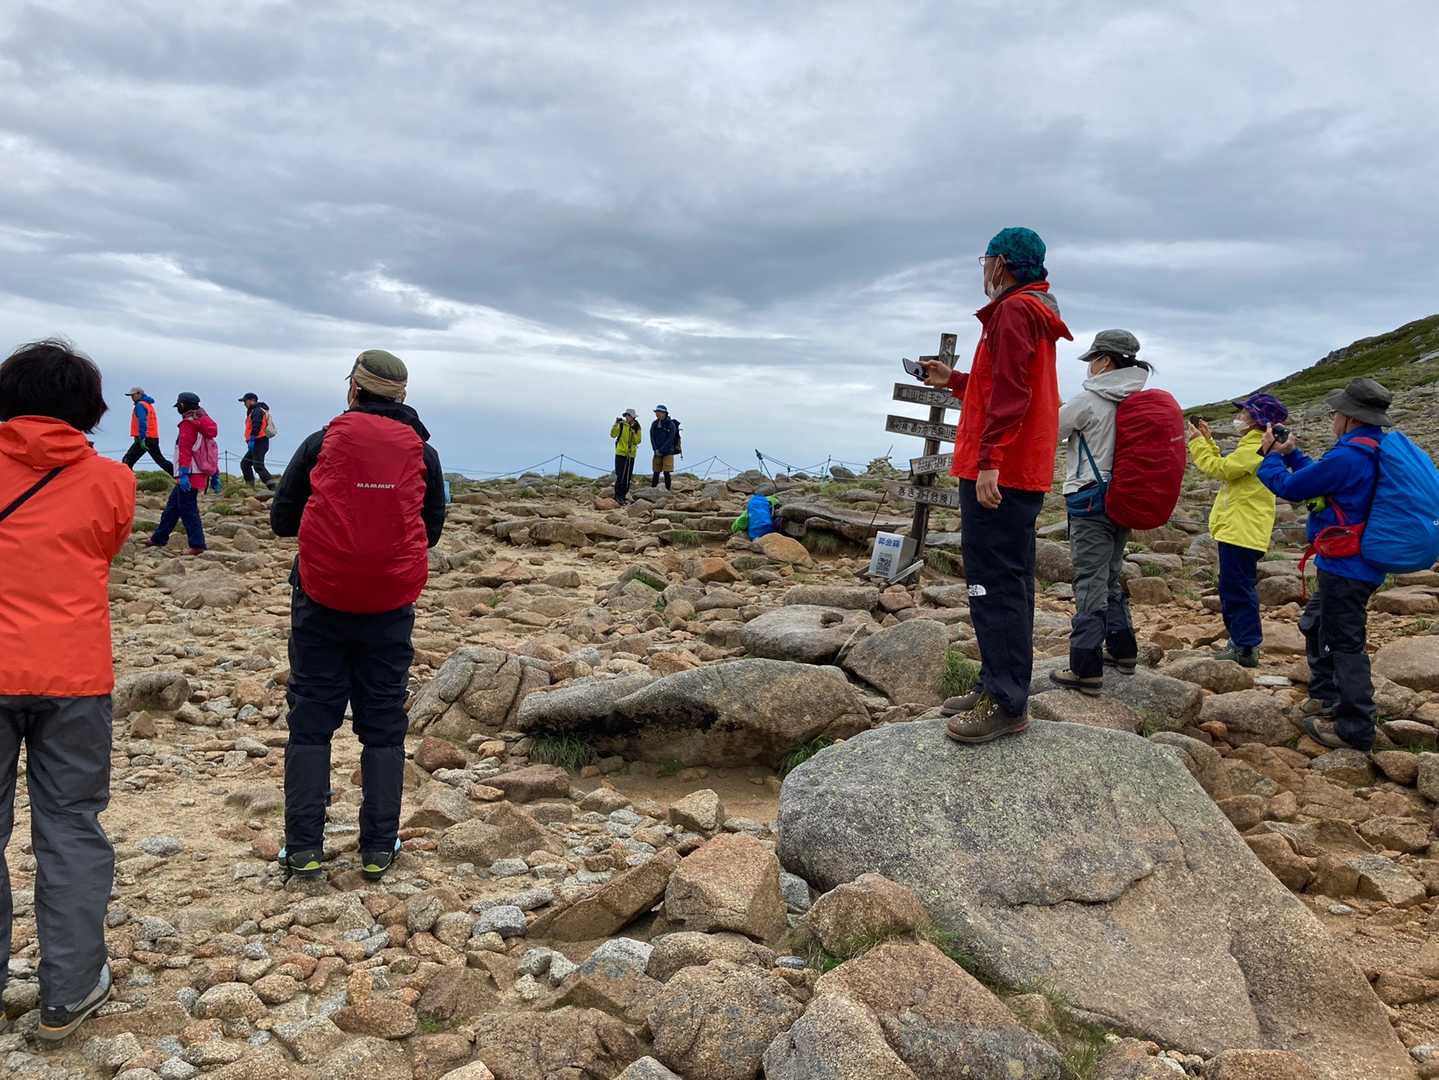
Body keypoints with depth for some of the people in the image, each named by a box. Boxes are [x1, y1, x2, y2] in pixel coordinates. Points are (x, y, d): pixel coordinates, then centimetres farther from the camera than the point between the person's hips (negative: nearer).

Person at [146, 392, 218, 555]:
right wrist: (215, 474, 21)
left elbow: (185, 450, -20)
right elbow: (212, 450, 18)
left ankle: (197, 545, -7)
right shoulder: (204, 422, 16)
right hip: (201, 474, 10)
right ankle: (158, 538, 28)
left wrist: (183, 474, -26)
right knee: (172, 505, 19)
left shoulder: (188, 424, -11)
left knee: (187, 509, -6)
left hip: (190, 474, -10)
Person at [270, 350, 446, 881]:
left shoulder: (321, 442, -1)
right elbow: (432, 531, 13)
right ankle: (378, 848, 13)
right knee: (383, 726, 9)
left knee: (310, 721, 8)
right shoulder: (423, 453, 3)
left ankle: (303, 848, 10)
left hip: (321, 602, -1)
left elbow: (281, 520, 6)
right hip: (391, 605, 1)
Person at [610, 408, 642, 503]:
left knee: (628, 477, 7)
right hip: (621, 453, -4)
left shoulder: (636, 427, 7)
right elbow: (613, 435, -14)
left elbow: (638, 440, 0)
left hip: (631, 454, 4)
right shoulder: (621, 425, -2)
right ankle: (617, 496, -4)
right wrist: (616, 424, -24)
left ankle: (623, 496, 15)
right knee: (620, 475, -8)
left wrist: (633, 432, -15)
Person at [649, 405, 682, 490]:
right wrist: (656, 450, -8)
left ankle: (667, 490, -3)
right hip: (657, 452, 4)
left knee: (666, 473, -7)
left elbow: (669, 439, -12)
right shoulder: (654, 424, 8)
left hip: (668, 452, -4)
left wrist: (661, 450, -14)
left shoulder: (671, 425, -7)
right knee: (656, 472, 4)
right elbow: (652, 438, 5)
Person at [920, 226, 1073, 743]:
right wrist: (952, 380, 31)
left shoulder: (1014, 309, -9)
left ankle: (1005, 703, -10)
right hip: (1023, 473, 11)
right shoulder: (1033, 312, 23)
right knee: (1008, 583, 13)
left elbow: (1010, 393, -20)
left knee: (994, 584, -11)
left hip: (999, 473, -11)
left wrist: (989, 460, -25)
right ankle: (998, 686, 20)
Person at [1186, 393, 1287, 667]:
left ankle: (1246, 648, -5)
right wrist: (1208, 440, 19)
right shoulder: (1252, 446, 18)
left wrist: (1197, 441, -9)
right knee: (1232, 588, 16)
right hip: (1236, 529, 11)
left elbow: (1219, 468, -18)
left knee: (1237, 589, -8)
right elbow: (1225, 468, 23)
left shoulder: (1255, 449, -15)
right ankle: (1241, 642, 24)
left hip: (1241, 531, -11)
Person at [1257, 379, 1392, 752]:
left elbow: (1289, 487, -14)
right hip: (1357, 564, 10)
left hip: (1345, 567, -10)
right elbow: (1319, 478, 19)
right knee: (1315, 623, 25)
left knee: (1345, 641, -3)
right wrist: (1290, 452, 17)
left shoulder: (1347, 457, -24)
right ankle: (1325, 697, 36)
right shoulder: (1375, 452, 7)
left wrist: (1270, 455, 3)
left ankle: (1355, 728, 3)